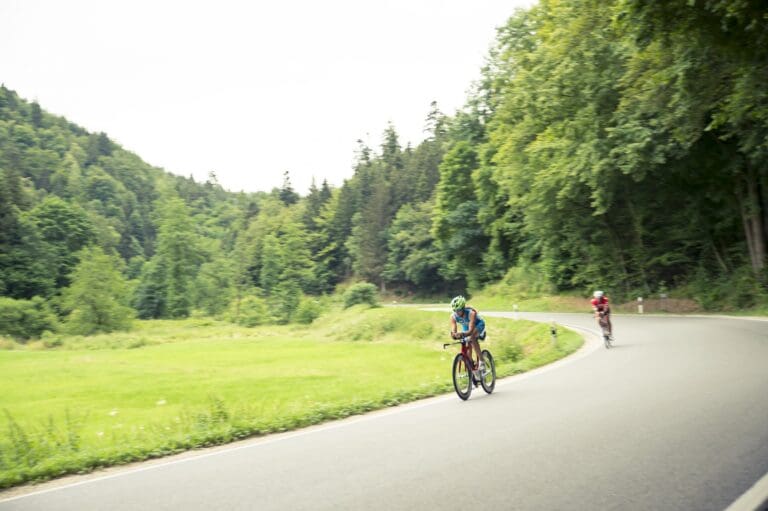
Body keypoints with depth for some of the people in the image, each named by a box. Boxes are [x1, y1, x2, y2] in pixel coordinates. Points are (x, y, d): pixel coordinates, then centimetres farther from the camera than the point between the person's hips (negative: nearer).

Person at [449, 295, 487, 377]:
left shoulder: (471, 313, -39)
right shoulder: (453, 316, -26)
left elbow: (470, 331, -47)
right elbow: (453, 331, -32)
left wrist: (462, 334, -66)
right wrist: (454, 335, -56)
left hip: (478, 325, -5)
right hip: (466, 327, 5)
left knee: (472, 338, -33)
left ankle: (481, 362, -28)